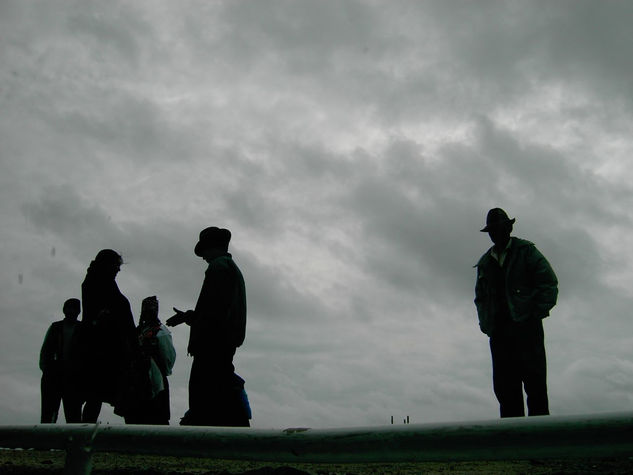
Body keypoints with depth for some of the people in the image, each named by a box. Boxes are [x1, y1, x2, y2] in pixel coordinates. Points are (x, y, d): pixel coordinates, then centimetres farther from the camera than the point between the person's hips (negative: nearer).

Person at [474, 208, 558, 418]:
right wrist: (486, 324, 9)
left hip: (526, 326, -4)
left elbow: (549, 283, 1)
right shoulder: (484, 263, 22)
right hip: (498, 332, 4)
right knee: (504, 387, -1)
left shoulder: (527, 251, 8)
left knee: (534, 382, -11)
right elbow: (480, 297, 25)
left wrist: (536, 313, -9)